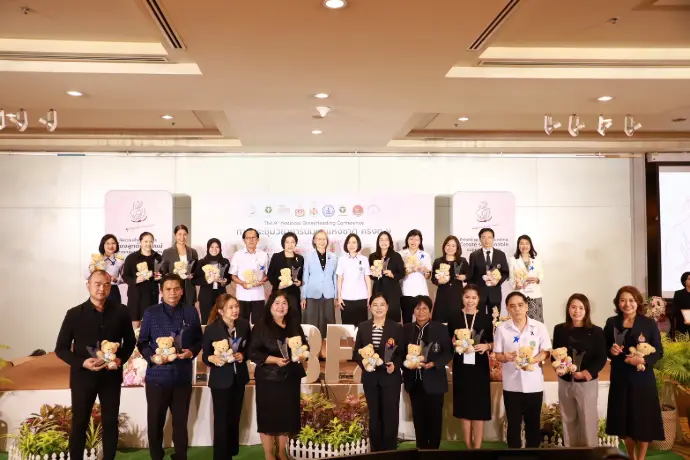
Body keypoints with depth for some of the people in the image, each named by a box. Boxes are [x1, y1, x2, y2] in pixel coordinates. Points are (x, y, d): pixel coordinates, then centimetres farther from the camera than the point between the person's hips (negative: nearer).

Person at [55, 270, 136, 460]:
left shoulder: (120, 312, -3)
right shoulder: (74, 314, -7)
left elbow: (130, 341, 8)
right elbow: (61, 348, -3)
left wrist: (121, 359, -10)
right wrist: (82, 363, -19)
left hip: (111, 375, 2)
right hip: (83, 376, -1)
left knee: (110, 423, 12)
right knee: (79, 423, 11)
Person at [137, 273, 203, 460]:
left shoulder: (191, 312, 5)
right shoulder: (151, 313, 0)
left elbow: (199, 340, 10)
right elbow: (142, 343, 2)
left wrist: (192, 352, -10)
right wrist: (152, 357, -16)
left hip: (183, 376, 1)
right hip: (157, 376, -1)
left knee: (181, 421, 12)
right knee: (155, 422, 9)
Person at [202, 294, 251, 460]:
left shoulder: (244, 324, -6)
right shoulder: (211, 328, -15)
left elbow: (250, 348, 6)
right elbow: (205, 356, -10)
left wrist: (242, 355, -13)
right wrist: (213, 359, -31)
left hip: (239, 377, 4)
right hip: (220, 379, -4)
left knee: (235, 418, 17)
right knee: (222, 420, 3)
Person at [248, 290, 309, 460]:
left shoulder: (295, 326, 9)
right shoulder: (261, 327, -6)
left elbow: (304, 345, 17)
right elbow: (253, 353, -11)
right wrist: (275, 359, -22)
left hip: (291, 378, 5)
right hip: (268, 379, -4)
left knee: (287, 416, 10)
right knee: (268, 416, 2)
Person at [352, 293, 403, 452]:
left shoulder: (396, 328, -2)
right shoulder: (363, 327, 4)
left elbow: (402, 352, -3)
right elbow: (356, 352, 5)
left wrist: (395, 365, -19)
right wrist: (363, 362, -14)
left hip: (390, 377, -2)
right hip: (370, 378, 2)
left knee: (390, 414, 3)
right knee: (374, 414, 12)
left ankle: (390, 449, 15)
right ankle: (376, 449, 24)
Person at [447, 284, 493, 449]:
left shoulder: (485, 318, 0)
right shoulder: (454, 316, 1)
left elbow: (492, 343, 7)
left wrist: (486, 346, -14)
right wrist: (455, 343, -12)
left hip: (479, 367, -1)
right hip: (461, 367, 1)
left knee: (479, 408, 0)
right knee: (464, 407, 8)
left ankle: (477, 447, 7)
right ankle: (468, 446, 21)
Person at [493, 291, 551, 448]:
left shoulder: (539, 327, -3)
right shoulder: (501, 328, -3)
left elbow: (545, 352, 0)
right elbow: (497, 355, 1)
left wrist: (532, 360, -19)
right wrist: (505, 357, -22)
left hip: (534, 384, 0)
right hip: (512, 384, 0)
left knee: (533, 423, 13)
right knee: (513, 423, 10)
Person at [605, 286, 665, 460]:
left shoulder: (649, 323, -5)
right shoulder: (611, 323, 1)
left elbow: (659, 352, -3)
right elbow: (605, 348, 9)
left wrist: (644, 360, -20)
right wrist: (611, 350, -12)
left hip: (642, 379, -2)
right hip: (620, 379, 2)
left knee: (643, 420, 5)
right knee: (624, 420, 11)